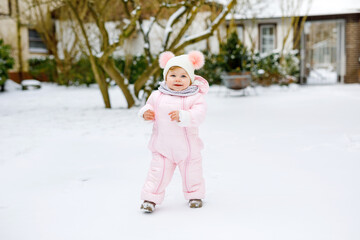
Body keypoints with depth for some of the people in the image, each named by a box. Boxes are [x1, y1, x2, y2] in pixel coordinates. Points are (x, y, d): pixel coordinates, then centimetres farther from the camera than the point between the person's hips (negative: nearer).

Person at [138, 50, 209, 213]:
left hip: (188, 148, -1)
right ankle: (151, 197, 13)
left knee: (191, 173, 15)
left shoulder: (195, 97, -12)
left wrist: (182, 116, -39)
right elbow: (149, 107, 11)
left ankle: (195, 195, 37)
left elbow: (199, 115, -24)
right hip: (162, 148, 1)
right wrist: (145, 113, -13)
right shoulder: (157, 96, -1)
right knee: (158, 172, -1)